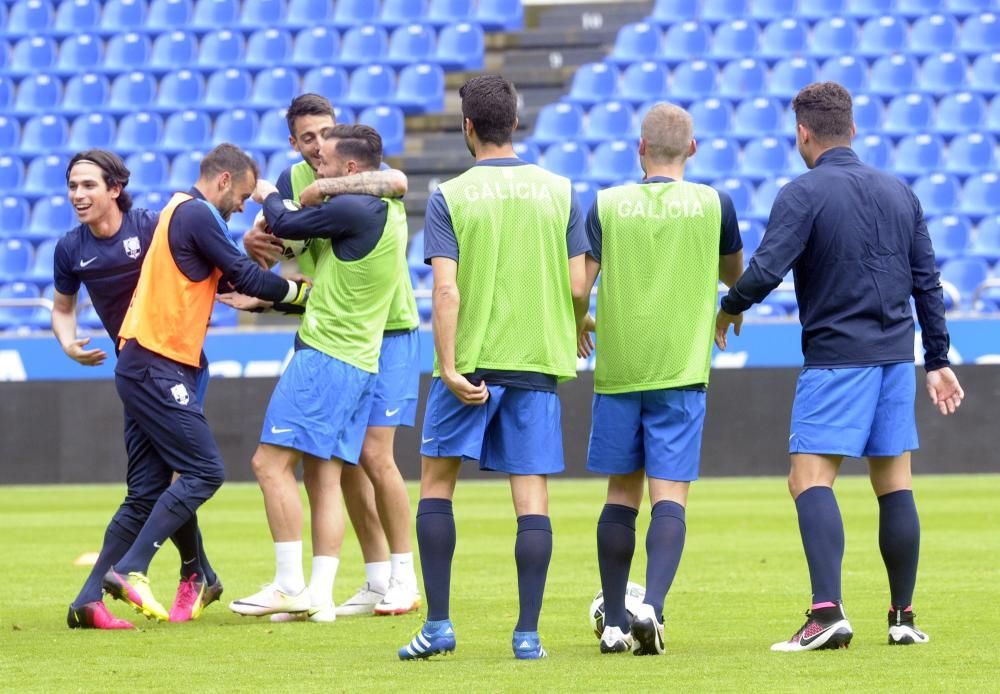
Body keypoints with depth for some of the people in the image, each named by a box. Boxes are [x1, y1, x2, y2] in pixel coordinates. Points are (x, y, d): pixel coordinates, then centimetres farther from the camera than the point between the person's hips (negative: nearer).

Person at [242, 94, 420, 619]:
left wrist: (325, 186, -40)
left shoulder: (362, 176, -15)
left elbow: (397, 182, -39)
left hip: (387, 333, -5)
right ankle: (378, 582, 13)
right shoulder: (293, 182, 0)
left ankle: (404, 579, 1)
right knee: (344, 461, 4)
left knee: (373, 453, -11)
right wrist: (254, 243, -25)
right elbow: (267, 255, -1)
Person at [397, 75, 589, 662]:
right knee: (531, 494, 2)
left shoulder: (449, 197, -4)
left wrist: (450, 369, -13)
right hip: (537, 365, 2)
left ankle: (438, 623, 7)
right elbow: (578, 284, 1)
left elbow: (447, 290, -12)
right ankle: (528, 632, -1)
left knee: (436, 482, 12)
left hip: (469, 365, -2)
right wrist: (574, 333, 22)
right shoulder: (559, 191, 2)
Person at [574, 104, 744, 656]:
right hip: (681, 371, -1)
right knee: (669, 496, -4)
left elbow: (579, 286, -3)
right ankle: (652, 606, -25)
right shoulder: (713, 204, 0)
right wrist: (725, 307, 41)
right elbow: (735, 275, 18)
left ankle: (615, 623, 16)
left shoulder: (608, 205, -1)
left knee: (621, 494, 12)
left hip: (616, 369, 1)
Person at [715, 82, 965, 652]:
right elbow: (928, 282, 12)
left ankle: (828, 611, -22)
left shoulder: (804, 195, -8)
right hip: (896, 356, 6)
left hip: (835, 358, -6)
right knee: (895, 482, 11)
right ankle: (904, 617, 14)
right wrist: (938, 360, 17)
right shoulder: (900, 192, 11)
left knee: (810, 480, -8)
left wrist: (730, 309, 3)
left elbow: (766, 271, -17)